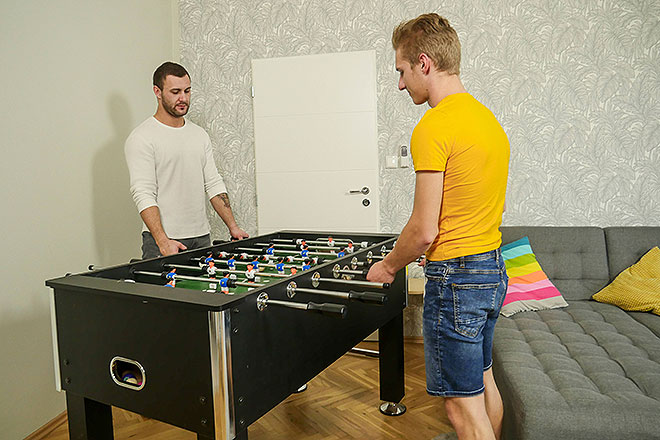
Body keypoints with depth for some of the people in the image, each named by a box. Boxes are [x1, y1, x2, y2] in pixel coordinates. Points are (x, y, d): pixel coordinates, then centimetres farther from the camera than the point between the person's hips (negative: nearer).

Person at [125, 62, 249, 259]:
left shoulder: (200, 135, 12)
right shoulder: (141, 138, -8)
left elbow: (214, 184, 11)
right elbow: (143, 194, -15)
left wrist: (233, 226, 3)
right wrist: (163, 241, -25)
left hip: (202, 237, 5)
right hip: (162, 239, -5)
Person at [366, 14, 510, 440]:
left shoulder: (434, 126, -18)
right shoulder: (488, 118, 11)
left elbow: (424, 229, -19)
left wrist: (388, 266, -2)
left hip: (455, 278, -9)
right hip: (494, 270, 10)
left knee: (463, 405, 4)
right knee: (483, 381, 24)